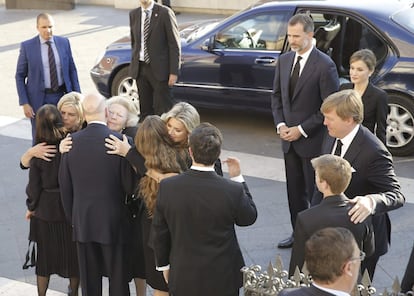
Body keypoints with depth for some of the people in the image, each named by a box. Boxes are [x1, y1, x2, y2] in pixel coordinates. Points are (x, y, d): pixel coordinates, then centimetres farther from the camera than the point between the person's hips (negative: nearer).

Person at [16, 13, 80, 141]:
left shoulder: (64, 42, 1)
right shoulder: (27, 46, -6)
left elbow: (72, 70, 7)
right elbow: (20, 76, -2)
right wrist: (24, 103, -8)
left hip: (62, 96, 2)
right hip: (39, 99, -2)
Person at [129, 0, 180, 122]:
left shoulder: (165, 13, -8)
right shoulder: (133, 14, 9)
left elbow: (174, 44, -9)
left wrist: (174, 72, -13)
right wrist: (134, 63, 12)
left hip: (159, 69, -5)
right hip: (140, 68, 5)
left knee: (162, 108, -2)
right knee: (144, 109, 12)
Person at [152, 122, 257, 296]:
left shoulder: (167, 187, -16)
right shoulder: (233, 191, -22)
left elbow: (159, 232, -3)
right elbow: (249, 218, 0)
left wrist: (164, 264, 13)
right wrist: (238, 178, 4)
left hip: (183, 278, 2)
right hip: (222, 280, -1)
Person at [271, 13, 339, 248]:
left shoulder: (324, 65, -15)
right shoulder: (284, 60, 6)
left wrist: (302, 129, -14)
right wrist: (281, 125, -1)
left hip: (313, 140, -6)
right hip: (289, 139, 6)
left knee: (315, 192, 3)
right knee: (295, 191, 15)